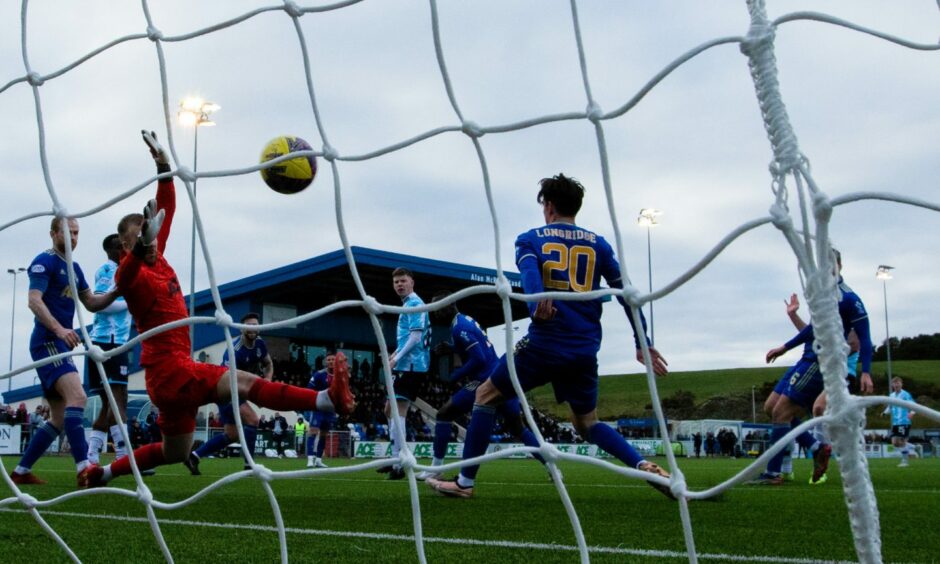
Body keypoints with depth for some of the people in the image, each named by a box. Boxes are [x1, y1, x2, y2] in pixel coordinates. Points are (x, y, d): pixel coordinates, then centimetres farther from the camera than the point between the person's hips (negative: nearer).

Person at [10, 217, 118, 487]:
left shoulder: (74, 268, 19)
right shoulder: (44, 262, -6)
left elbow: (92, 303, 20)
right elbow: (34, 301, -17)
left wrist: (115, 292, 1)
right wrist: (59, 329, -30)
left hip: (60, 345, 10)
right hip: (47, 342, -10)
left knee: (60, 418, 11)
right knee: (77, 396, -28)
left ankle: (21, 471, 19)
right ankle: (84, 468, -35)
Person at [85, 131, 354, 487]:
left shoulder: (158, 260, 11)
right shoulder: (131, 274, -11)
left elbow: (167, 209, 18)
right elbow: (125, 275, -38)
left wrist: (163, 164, 11)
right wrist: (141, 245, -58)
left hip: (172, 371, 10)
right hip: (168, 369, -10)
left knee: (175, 454, 21)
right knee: (244, 383, -25)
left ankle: (104, 472, 33)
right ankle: (329, 400, -39)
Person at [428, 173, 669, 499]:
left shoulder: (530, 239, 6)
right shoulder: (598, 244, 14)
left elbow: (530, 271, -16)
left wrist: (537, 303, -37)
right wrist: (643, 343, 10)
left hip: (544, 344, -4)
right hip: (585, 351, 4)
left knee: (486, 396, 14)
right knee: (587, 423, 21)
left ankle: (465, 482, 11)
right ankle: (646, 467, -2)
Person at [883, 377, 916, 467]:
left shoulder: (905, 394, -8)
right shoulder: (892, 395, 12)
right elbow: (890, 407, 23)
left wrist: (912, 413, -31)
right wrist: (885, 412, 3)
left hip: (904, 422, -6)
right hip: (895, 423, 6)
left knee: (902, 441, -6)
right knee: (895, 442, 2)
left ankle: (904, 461, 5)